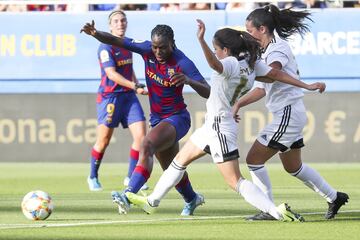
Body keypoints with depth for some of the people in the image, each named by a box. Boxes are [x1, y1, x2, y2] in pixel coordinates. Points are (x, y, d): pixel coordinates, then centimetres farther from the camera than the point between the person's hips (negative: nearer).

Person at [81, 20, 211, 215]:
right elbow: (117, 42, -11)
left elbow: (208, 93, -27)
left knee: (146, 145, -33)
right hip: (157, 118, 7)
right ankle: (191, 199, 48)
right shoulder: (148, 50, -8)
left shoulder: (182, 62, -23)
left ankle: (128, 195, -44)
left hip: (176, 118, -7)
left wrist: (189, 80, -46)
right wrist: (95, 34, -30)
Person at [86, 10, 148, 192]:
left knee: (141, 135, -5)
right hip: (109, 97, -7)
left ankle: (131, 177, 5)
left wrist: (136, 85, 12)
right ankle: (93, 177, 21)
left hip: (129, 96, 7)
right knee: (103, 141, 1)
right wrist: (135, 86, -28)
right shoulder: (106, 47, -12)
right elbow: (112, 74, -22)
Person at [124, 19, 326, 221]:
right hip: (213, 125, 10)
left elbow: (216, 65, -46)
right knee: (180, 161, 22)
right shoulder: (252, 62, 1)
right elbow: (276, 74, 0)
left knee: (236, 181, -11)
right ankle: (152, 201, 35)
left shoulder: (232, 64, -24)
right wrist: (307, 86, 2)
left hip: (220, 129, -10)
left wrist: (202, 41, -60)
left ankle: (277, 211, -18)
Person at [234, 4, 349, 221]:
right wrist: (239, 104, 5)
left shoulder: (278, 49, -15)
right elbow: (262, 88, 15)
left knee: (254, 159, -8)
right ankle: (334, 197, 32)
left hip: (288, 113, -10)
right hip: (289, 114, 10)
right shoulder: (267, 51, 15)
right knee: (293, 166, 22)